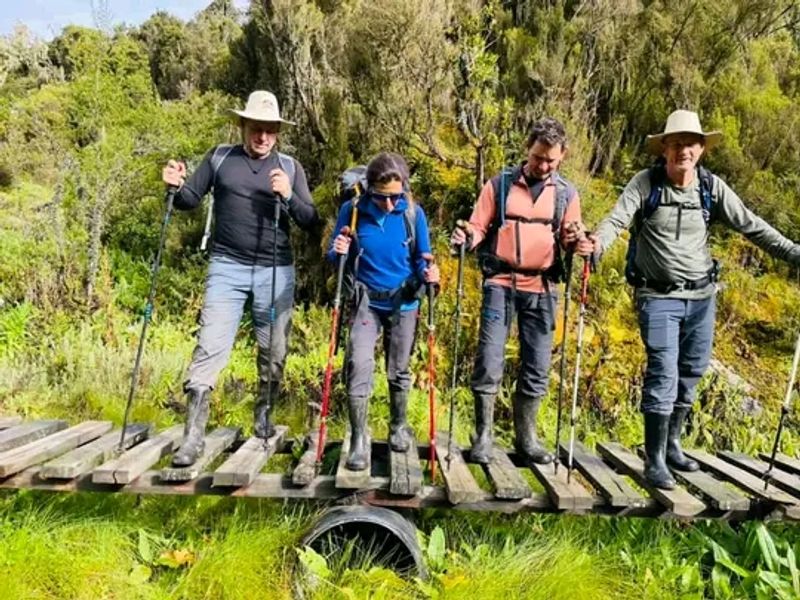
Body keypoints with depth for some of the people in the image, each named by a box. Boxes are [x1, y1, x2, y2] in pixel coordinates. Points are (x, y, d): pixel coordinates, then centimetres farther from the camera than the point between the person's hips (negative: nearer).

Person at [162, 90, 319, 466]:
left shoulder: (290, 167, 7)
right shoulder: (220, 158, 6)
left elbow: (310, 221, 2)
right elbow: (190, 200, 11)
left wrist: (288, 197, -16)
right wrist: (176, 186, -11)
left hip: (275, 271, 1)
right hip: (227, 268, -1)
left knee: (273, 352, 8)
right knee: (210, 347, -8)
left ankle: (263, 417, 30)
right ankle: (193, 437, -4)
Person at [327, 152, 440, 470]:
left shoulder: (414, 213, -10)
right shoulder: (352, 210, -11)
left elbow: (422, 260, -1)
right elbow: (334, 257, -2)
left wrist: (429, 273, -23)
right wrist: (337, 251, -26)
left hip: (404, 303, 1)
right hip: (367, 301, -1)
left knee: (399, 370, 12)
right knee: (359, 364, -16)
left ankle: (399, 427, 35)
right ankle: (358, 440, -4)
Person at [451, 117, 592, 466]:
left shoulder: (566, 193, 10)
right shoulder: (499, 185, 4)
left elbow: (571, 240, 10)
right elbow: (479, 228, 5)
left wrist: (579, 243, -13)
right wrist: (466, 237, -18)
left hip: (541, 288, 2)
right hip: (501, 283, -2)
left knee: (537, 367, 7)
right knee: (489, 362, -6)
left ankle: (526, 437, 23)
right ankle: (483, 436, 9)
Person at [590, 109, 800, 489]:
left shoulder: (712, 187, 2)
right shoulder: (646, 183, -7)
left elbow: (751, 226, 6)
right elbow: (617, 219, -19)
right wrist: (597, 243, -40)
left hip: (702, 295, 5)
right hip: (658, 297, -5)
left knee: (691, 372, 13)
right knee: (663, 375, -9)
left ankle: (672, 444, 31)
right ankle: (655, 460, 1)